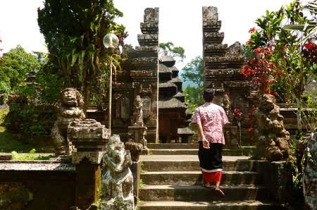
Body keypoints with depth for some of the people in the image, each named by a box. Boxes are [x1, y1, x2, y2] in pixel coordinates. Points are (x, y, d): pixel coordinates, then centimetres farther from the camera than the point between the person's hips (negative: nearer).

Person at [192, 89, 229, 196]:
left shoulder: (199, 109, 3)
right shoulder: (219, 109, 7)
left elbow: (198, 124, -12)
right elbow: (223, 124, 8)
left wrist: (203, 137, -18)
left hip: (205, 138, -1)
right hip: (218, 138, 1)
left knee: (205, 161, 14)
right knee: (217, 162, 5)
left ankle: (207, 182, 24)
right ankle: (217, 185, -7)